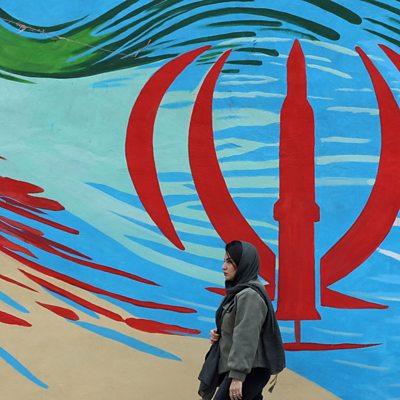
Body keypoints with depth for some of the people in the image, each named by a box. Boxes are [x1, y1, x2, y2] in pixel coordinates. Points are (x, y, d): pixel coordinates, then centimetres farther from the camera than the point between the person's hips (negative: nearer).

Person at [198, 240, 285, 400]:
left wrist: (237, 376, -24)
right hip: (244, 367, 10)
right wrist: (218, 333, 3)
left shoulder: (249, 295, -19)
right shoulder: (239, 291, 12)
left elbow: (246, 338, -23)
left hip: (250, 370, -10)